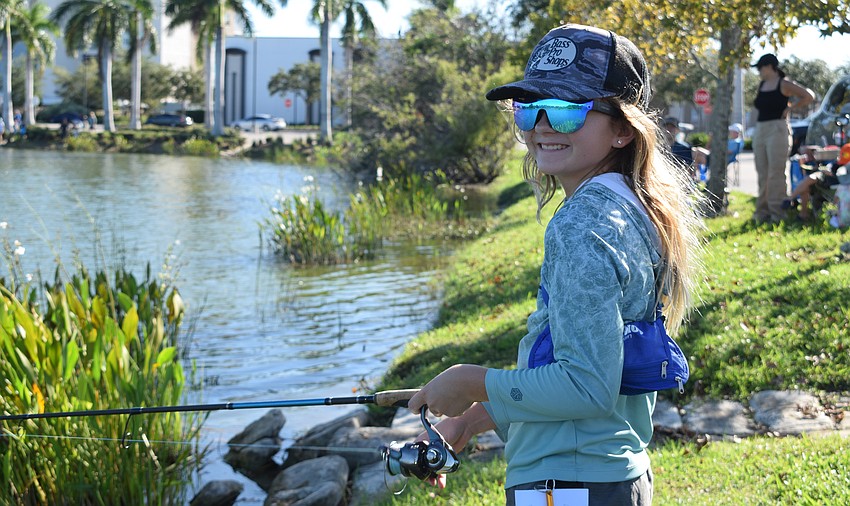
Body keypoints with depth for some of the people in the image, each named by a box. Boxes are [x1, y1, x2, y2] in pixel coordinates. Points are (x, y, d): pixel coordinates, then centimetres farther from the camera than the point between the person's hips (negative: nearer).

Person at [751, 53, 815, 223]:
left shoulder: (784, 84, -5)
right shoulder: (762, 85, 16)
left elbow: (809, 96, -4)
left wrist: (790, 108, -4)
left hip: (777, 130, -7)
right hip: (760, 131, 8)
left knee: (776, 173, -10)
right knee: (763, 174, 7)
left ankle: (777, 212, -11)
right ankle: (762, 212, 11)